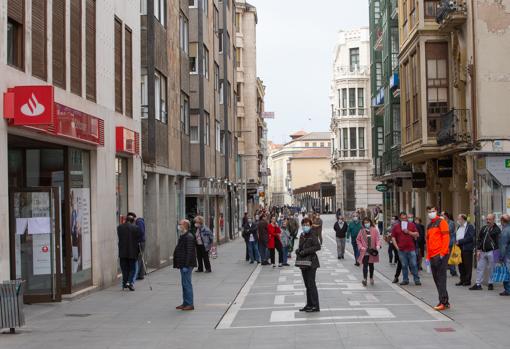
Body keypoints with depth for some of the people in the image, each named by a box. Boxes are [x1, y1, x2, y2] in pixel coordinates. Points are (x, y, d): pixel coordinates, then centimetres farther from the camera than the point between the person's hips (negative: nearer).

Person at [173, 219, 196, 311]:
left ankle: (189, 304, -1)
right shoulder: (183, 236, 15)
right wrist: (178, 264, 19)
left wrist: (186, 266, -23)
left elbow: (189, 252, -21)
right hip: (183, 265, 10)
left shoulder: (189, 237, -17)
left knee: (187, 284, -6)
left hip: (187, 265, -10)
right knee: (184, 284, 14)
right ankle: (185, 303, 21)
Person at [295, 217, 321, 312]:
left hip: (311, 263, -8)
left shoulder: (312, 236, -12)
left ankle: (315, 306, -1)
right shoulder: (302, 236, 12)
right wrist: (298, 251, 0)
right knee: (307, 285, 13)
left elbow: (318, 246, -21)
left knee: (311, 284, -6)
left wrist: (305, 251, -20)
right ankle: (309, 304, 21)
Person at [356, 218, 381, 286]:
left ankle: (371, 278, 30)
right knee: (365, 265, -9)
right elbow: (358, 240, 9)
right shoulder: (362, 231, 1)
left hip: (372, 251, 1)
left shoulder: (374, 230, -1)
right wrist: (361, 247, -4)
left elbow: (377, 239, -4)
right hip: (364, 252, -1)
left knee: (371, 265, 15)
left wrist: (378, 245, -22)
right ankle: (365, 279, -13)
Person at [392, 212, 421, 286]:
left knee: (413, 265, -1)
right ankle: (405, 280, 14)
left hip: (411, 249, -1)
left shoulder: (412, 225, 8)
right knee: (404, 265, 5)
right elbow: (393, 237, 8)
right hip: (401, 250, 1)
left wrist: (408, 232, -9)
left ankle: (417, 280, 5)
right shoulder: (396, 227, 8)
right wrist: (396, 247, -2)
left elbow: (417, 234, 4)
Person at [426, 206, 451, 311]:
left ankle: (443, 302, -10)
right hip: (433, 256, 8)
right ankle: (445, 301, 14)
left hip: (441, 255, -8)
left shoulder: (441, 222, -3)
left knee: (441, 279, -10)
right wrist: (428, 256, 19)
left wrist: (442, 253, -17)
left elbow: (446, 237, -12)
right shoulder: (429, 226, 21)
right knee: (436, 279, 8)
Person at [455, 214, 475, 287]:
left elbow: (470, 238, -16)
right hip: (459, 248, 7)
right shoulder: (459, 227, 18)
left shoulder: (470, 227, -6)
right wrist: (456, 241, 2)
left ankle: (467, 280, 5)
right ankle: (462, 280, 17)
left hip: (467, 249, -7)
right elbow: (456, 236, 23)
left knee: (467, 265, -1)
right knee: (461, 265, 9)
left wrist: (460, 241, -16)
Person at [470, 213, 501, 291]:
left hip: (491, 252, -6)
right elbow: (479, 239, 15)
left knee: (491, 269, 1)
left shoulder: (496, 229, -4)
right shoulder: (484, 228, 13)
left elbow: (498, 241, -9)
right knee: (480, 268, 7)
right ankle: (478, 284, 12)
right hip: (483, 252, 6)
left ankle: (491, 284, 13)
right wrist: (478, 250, 6)